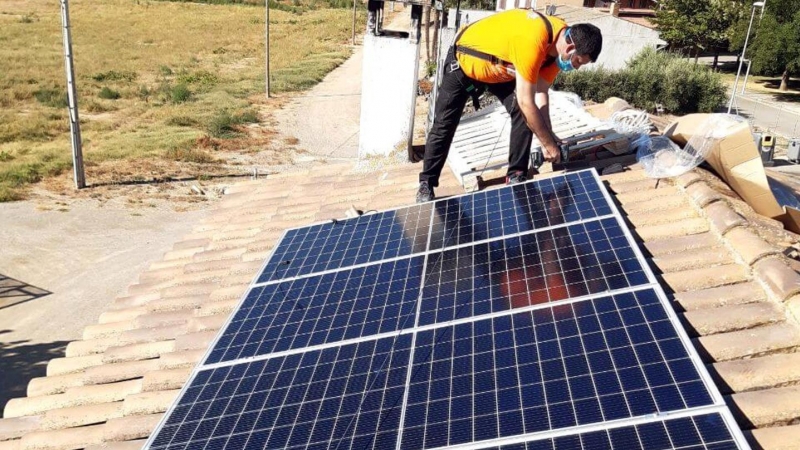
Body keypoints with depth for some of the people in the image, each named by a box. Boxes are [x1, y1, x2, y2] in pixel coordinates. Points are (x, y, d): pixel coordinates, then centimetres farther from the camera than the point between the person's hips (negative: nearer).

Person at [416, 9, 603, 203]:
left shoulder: (559, 41, -16)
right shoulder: (533, 41, -42)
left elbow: (540, 94, -13)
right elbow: (526, 102, -38)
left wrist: (549, 138, -20)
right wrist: (549, 144, -29)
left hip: (501, 69, 7)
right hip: (464, 61, -6)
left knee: (524, 115, -10)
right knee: (443, 126, -1)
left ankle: (516, 176, 2)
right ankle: (426, 183, 14)